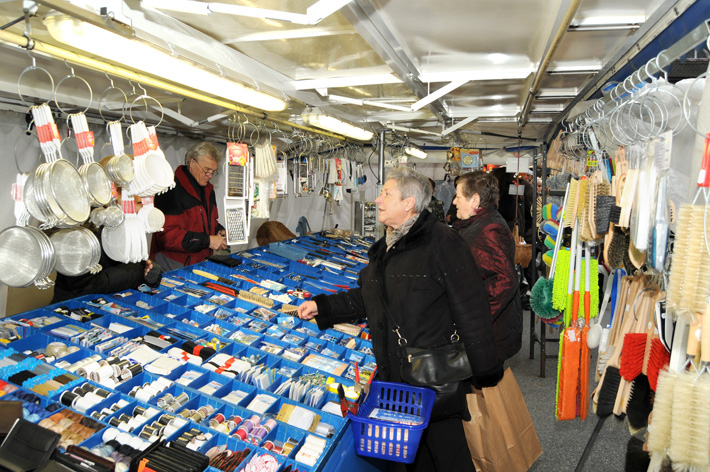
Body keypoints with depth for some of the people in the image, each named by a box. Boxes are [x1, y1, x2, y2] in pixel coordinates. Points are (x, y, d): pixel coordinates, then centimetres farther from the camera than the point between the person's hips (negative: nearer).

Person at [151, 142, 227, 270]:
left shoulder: (208, 189, 15)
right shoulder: (171, 189, -14)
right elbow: (167, 235, -20)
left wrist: (218, 230, 5)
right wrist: (207, 240, -19)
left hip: (201, 261, 7)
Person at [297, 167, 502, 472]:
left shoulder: (441, 242, -17)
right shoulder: (385, 247, 10)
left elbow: (471, 311, -17)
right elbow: (366, 297, 20)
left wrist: (484, 372, -14)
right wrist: (322, 307, 14)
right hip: (396, 376, 8)